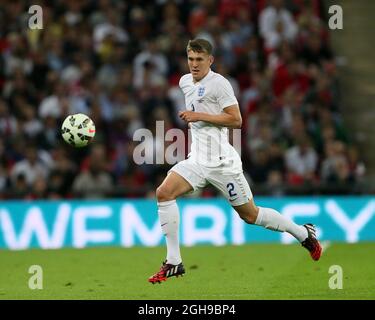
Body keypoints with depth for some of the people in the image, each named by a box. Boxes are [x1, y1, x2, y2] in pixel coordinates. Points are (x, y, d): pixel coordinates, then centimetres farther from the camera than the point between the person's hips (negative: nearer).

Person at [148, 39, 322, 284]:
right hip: (197, 160, 7)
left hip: (221, 162, -7)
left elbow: (236, 120, -16)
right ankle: (174, 263, -12)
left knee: (250, 214, 3)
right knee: (164, 193, -15)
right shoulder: (185, 82, 13)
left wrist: (200, 116, -19)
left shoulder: (218, 83, -11)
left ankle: (304, 233, 26)